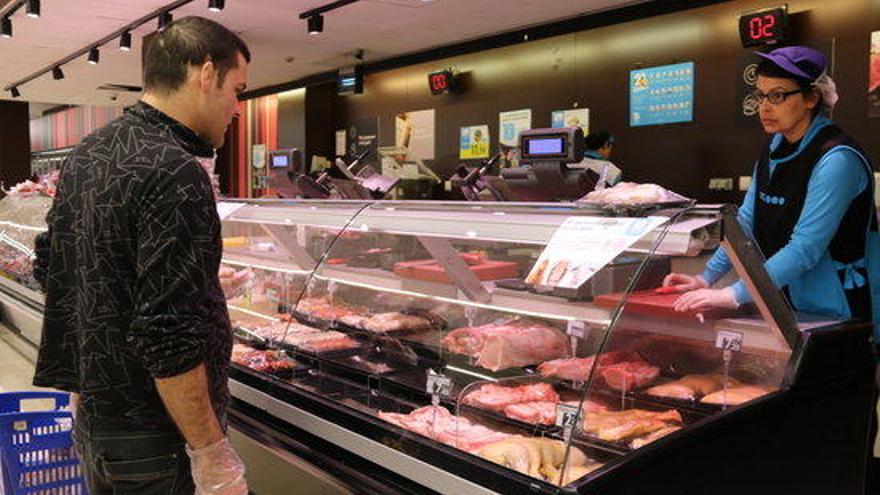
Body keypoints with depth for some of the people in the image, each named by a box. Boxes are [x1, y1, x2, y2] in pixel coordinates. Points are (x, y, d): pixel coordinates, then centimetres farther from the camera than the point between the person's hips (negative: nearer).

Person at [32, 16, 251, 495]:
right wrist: (211, 454, -20)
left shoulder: (84, 155, 5)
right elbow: (169, 339, -27)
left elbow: (51, 271, 14)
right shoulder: (176, 174, -24)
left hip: (92, 420, 8)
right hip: (154, 444, -8)